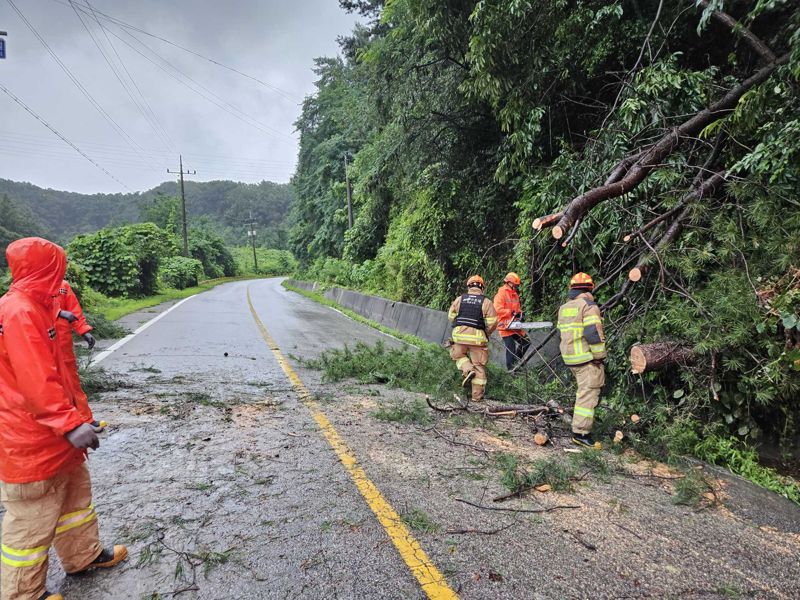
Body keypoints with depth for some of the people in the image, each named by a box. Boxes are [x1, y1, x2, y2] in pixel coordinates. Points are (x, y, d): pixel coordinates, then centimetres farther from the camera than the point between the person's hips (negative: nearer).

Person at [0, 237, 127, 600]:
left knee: (74, 493, 22)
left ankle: (85, 556, 39)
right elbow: (37, 382, -29)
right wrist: (70, 423, -31)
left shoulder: (33, 307, 9)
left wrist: (70, 417, 22)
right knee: (32, 520, 6)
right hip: (31, 442, -10)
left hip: (52, 434, 10)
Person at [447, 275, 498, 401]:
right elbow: (492, 323, -5)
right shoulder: (486, 302, -1)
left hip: (460, 334, 1)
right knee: (479, 365, 9)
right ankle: (477, 395, 12)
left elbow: (451, 316, 8)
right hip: (477, 337, -1)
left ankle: (468, 370, -1)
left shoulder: (460, 299, 4)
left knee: (459, 355, 26)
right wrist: (486, 334, 14)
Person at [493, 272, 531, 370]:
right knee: (511, 349, -4)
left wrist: (519, 313, -3)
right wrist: (511, 312, -24)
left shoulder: (515, 294, 15)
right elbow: (498, 310, -20)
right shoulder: (501, 294, -11)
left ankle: (515, 362, 23)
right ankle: (511, 369, 5)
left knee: (526, 342, 10)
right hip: (505, 326, -8)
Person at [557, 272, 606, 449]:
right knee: (588, 394, -4)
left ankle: (581, 422, 32)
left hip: (570, 358, 8)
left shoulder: (563, 308, 12)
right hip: (588, 358, -8)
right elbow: (593, 334, -19)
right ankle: (580, 432, -5)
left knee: (584, 389, 24)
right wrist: (600, 356, -11)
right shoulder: (589, 306, -11)